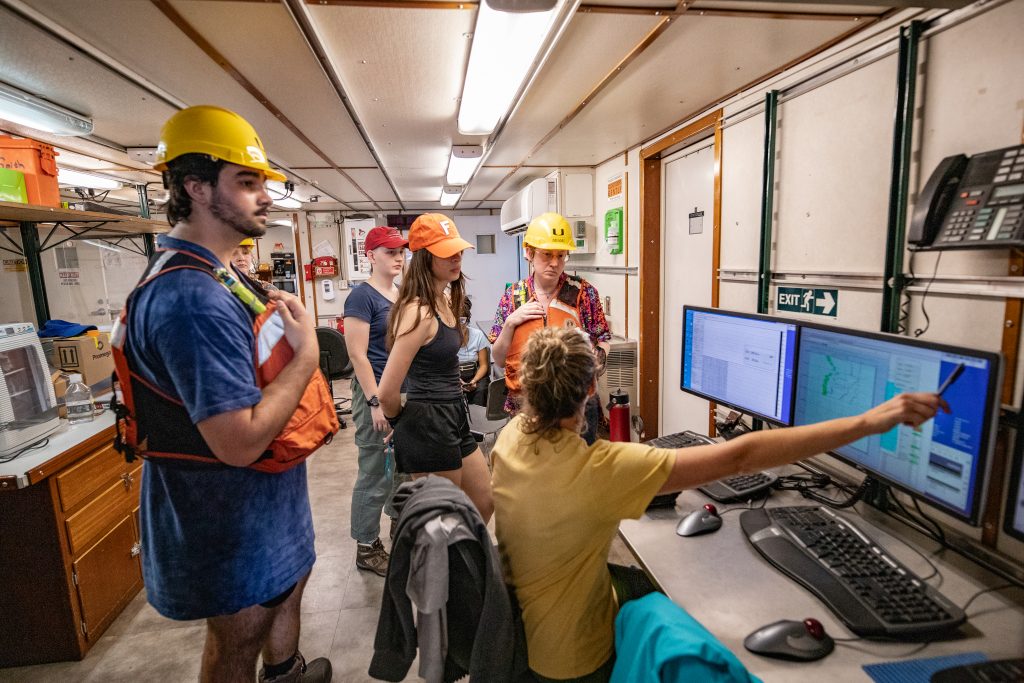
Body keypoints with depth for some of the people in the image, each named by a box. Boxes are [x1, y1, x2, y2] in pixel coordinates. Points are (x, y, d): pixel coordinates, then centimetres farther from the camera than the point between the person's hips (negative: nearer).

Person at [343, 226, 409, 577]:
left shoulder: (404, 294, 11)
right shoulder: (362, 297, -11)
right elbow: (357, 354, -15)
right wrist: (375, 402, -18)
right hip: (377, 392, -7)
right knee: (375, 472, 2)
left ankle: (398, 519, 39)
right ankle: (366, 547, 19)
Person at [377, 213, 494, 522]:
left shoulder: (445, 300, 7)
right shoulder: (419, 312, -22)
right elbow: (387, 392, -23)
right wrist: (402, 422, -5)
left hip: (455, 419, 9)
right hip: (429, 426, -9)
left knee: (484, 505, 21)